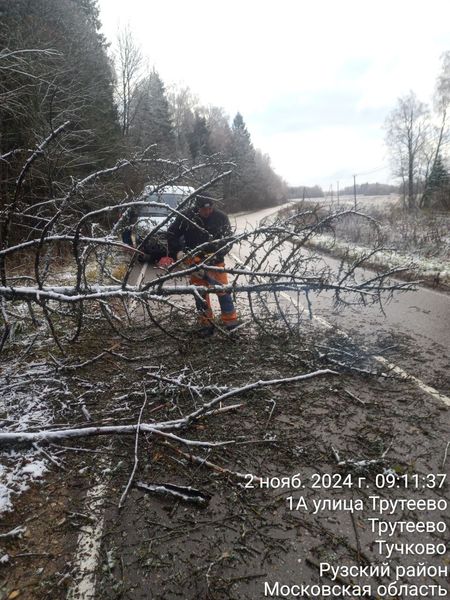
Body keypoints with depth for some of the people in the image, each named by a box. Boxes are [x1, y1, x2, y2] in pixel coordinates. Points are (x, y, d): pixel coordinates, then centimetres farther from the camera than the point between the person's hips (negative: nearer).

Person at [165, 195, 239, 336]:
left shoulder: (221, 217, -9)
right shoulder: (186, 216, -11)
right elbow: (172, 233, 1)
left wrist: (219, 254, -14)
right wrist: (173, 254, -3)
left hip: (215, 259, 0)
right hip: (195, 259, 0)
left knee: (223, 289, -4)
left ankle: (231, 322, 6)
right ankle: (206, 323, 13)